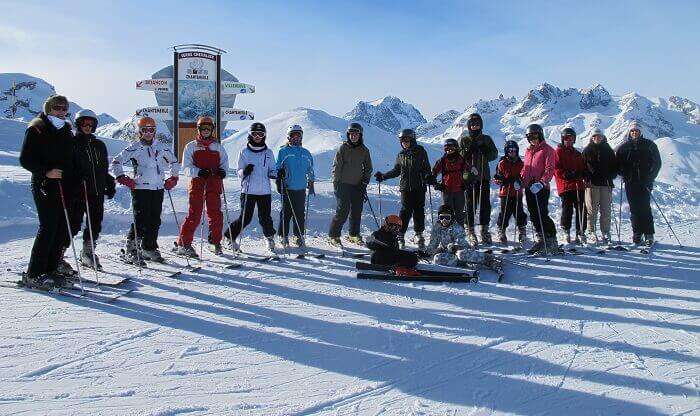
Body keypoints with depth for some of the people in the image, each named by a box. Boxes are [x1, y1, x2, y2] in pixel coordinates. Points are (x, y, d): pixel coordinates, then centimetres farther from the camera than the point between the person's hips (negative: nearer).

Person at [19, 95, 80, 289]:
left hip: (65, 186, 6)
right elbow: (25, 159, -6)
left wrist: (75, 181, 10)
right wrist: (46, 172, -19)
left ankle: (50, 271, 11)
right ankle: (33, 274, -5)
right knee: (48, 227, -12)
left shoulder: (67, 131, 19)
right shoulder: (36, 129, 0)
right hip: (44, 186, -6)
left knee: (62, 229, 3)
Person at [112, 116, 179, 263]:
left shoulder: (162, 147, 11)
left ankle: (149, 248, 18)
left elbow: (174, 162, 25)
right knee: (141, 220, -10)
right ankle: (131, 250, -1)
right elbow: (116, 162, 4)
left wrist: (172, 178, 17)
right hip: (140, 189, -4)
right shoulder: (134, 148, -1)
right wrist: (123, 178, -3)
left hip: (158, 188, 4)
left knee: (155, 221, 5)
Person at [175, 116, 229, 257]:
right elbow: (186, 168, 3)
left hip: (214, 184, 3)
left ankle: (215, 242, 15)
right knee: (194, 215, -8)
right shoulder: (191, 146, 9)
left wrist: (222, 170, -7)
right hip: (197, 183, -2)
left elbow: (224, 162, 16)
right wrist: (199, 172, -15)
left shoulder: (218, 146, 17)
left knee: (215, 214, 1)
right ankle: (184, 243, 0)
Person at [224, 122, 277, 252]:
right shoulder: (244, 152, 5)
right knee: (245, 218, -4)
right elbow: (239, 172, 4)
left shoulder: (269, 152, 10)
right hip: (248, 191, -2)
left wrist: (277, 174, -9)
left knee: (265, 218, 2)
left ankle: (270, 238, 26)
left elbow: (271, 171, 14)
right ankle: (229, 237, 15)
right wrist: (245, 171, -19)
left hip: (265, 191, 2)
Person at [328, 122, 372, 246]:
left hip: (358, 186, 4)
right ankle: (334, 236, 4)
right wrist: (336, 183, -9)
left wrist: (365, 182, 6)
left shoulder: (364, 150, 10)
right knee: (342, 212, -7)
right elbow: (336, 166, -2)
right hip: (344, 185, -4)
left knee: (357, 212, 7)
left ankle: (354, 235, 21)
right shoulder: (343, 148, -1)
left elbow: (368, 168, 17)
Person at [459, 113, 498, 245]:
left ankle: (484, 229, 12)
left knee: (485, 204, 2)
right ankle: (470, 230, 5)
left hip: (484, 176, 2)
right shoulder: (463, 140, 7)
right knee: (470, 204, -2)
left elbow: (495, 154, 8)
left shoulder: (487, 139, 12)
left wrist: (486, 151, -11)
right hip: (468, 176, -2)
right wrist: (467, 152, -15)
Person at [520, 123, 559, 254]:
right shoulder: (528, 151, 19)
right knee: (534, 216, 9)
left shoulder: (547, 150, -3)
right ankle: (541, 240, 18)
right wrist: (520, 179, 10)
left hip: (541, 188, -7)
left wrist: (542, 182, -23)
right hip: (529, 188, 7)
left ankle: (551, 241, -2)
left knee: (542, 215, -11)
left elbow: (549, 169, -11)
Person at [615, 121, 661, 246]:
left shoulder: (649, 145, 6)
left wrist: (649, 178, -5)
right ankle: (637, 234, 7)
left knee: (645, 208, -8)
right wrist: (624, 175, -2)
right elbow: (617, 163, 15)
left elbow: (657, 163, 5)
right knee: (634, 209, 2)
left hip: (644, 183, -2)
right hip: (630, 183, 2)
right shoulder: (623, 147, 12)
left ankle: (649, 235, -3)